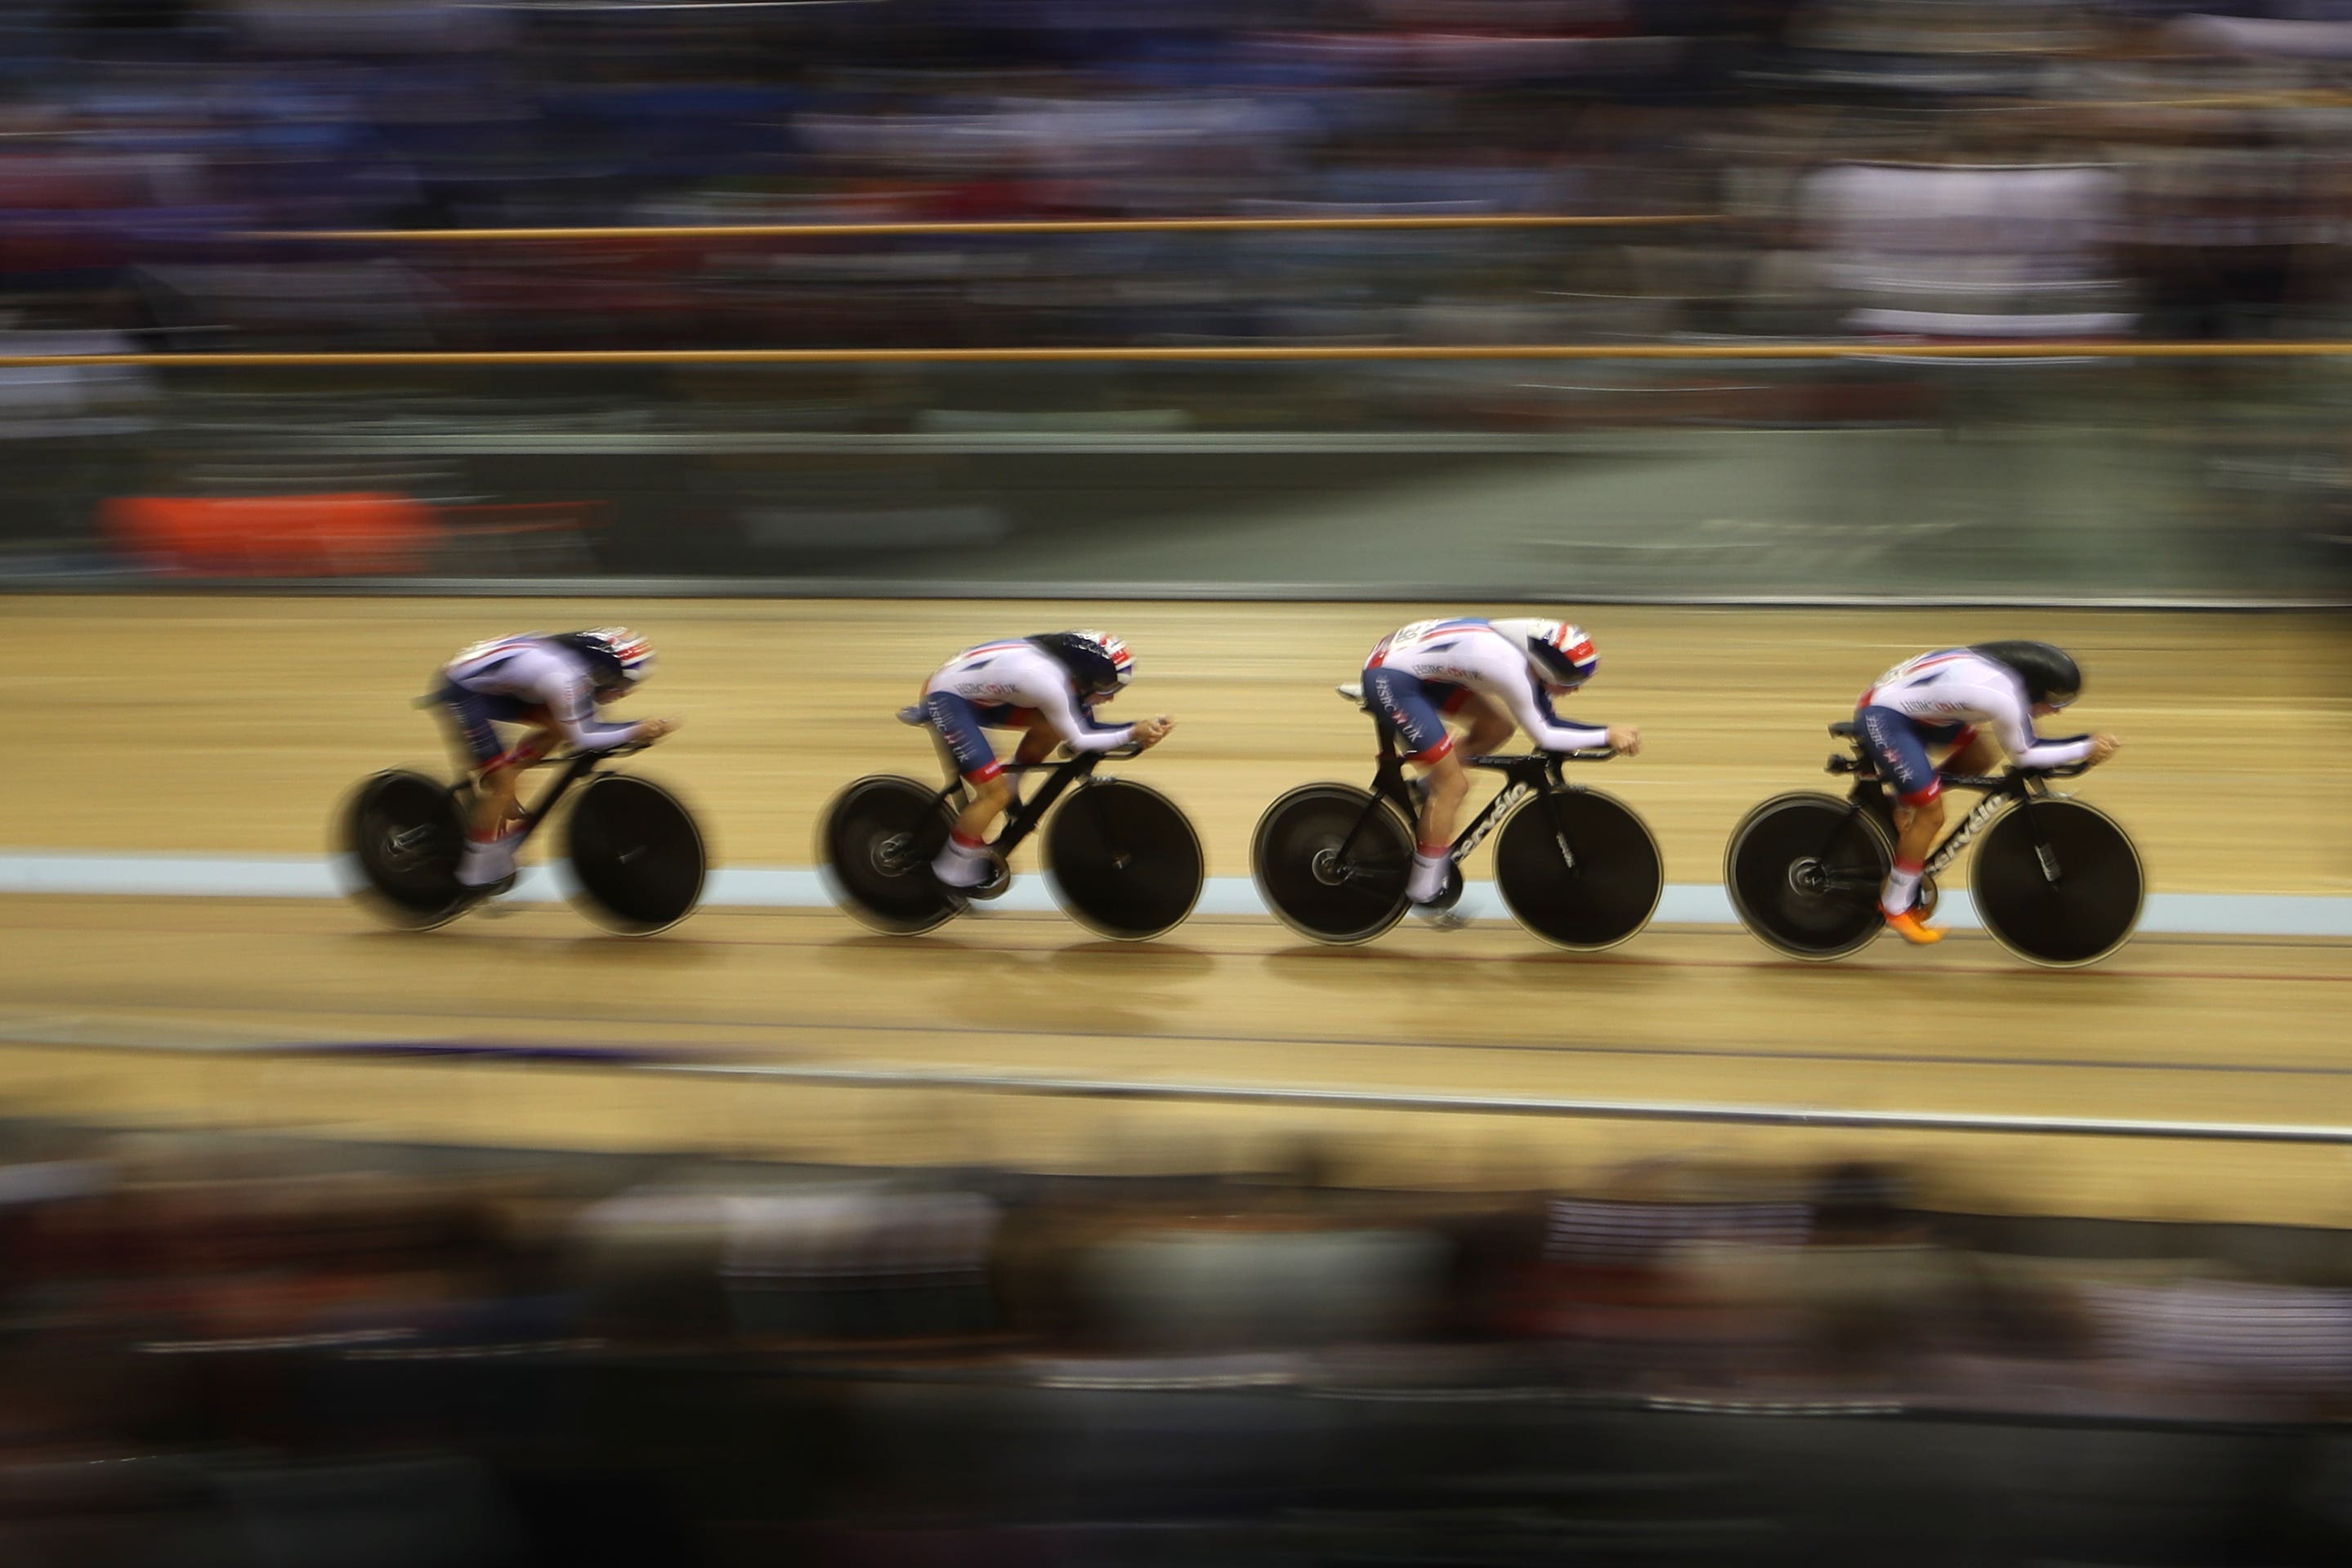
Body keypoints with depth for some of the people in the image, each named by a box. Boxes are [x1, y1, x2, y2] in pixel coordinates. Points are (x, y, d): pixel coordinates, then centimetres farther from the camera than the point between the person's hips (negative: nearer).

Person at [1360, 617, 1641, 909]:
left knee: (1497, 727, 9)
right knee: (1454, 785, -6)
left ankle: (1422, 791, 19)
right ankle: (1423, 890, 4)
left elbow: (1547, 721, 11)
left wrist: (1610, 734, 2)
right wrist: (1608, 736, -10)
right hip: (1390, 680, -9)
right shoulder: (1511, 669, -25)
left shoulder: (1522, 652, 1)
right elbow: (1543, 736, -14)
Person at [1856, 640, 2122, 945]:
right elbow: (2023, 754, -10)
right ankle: (1895, 906, 5)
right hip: (1883, 718, -9)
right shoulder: (2003, 697, -27)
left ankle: (1904, 805, 20)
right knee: (1932, 814, -8)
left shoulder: (2004, 669, -1)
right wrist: (2087, 748, -6)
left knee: (1980, 757, 9)